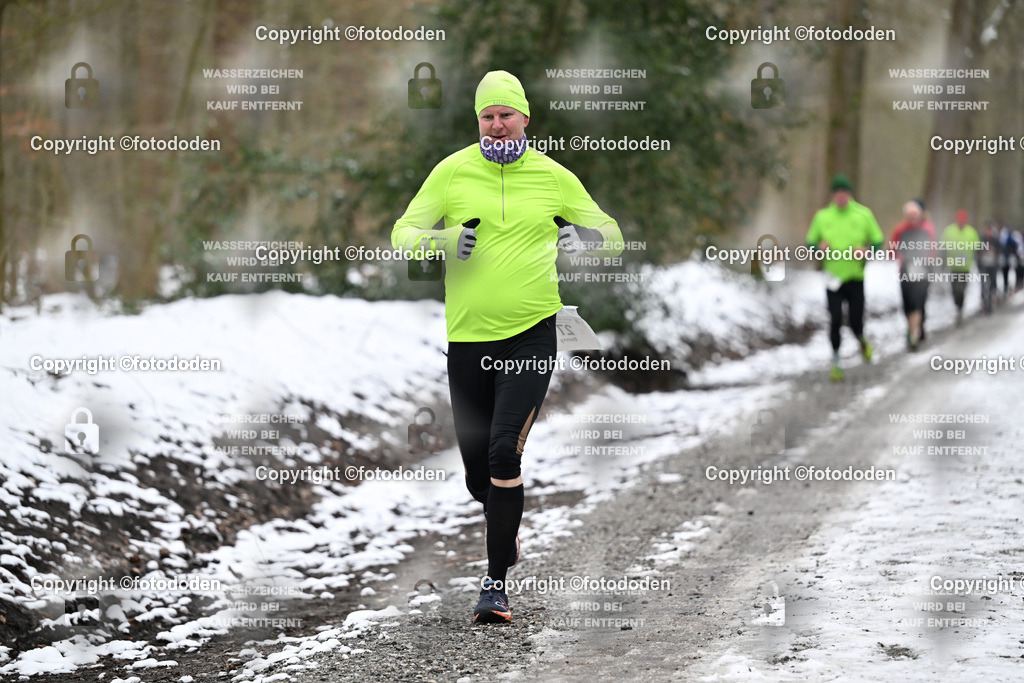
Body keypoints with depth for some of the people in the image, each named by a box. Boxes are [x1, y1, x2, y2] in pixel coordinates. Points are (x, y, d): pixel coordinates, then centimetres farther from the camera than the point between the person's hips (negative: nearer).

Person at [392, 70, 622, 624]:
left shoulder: (553, 177, 5)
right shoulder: (453, 171, 3)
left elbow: (611, 235, 14)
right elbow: (403, 234, 6)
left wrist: (584, 236, -10)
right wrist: (445, 241, -15)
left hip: (531, 334, -1)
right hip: (468, 335, 2)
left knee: (504, 451, -17)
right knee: (477, 469, 6)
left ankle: (496, 582, -10)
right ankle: (505, 533, 41)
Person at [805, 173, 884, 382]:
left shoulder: (863, 214, 1)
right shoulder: (822, 216, 4)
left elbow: (878, 241, 6)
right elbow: (810, 242, 11)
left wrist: (867, 251, -14)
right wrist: (819, 247, -12)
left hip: (856, 277, 0)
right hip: (833, 278, 1)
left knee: (855, 323, 0)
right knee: (835, 321, -7)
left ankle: (862, 341, 36)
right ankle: (835, 363, 5)